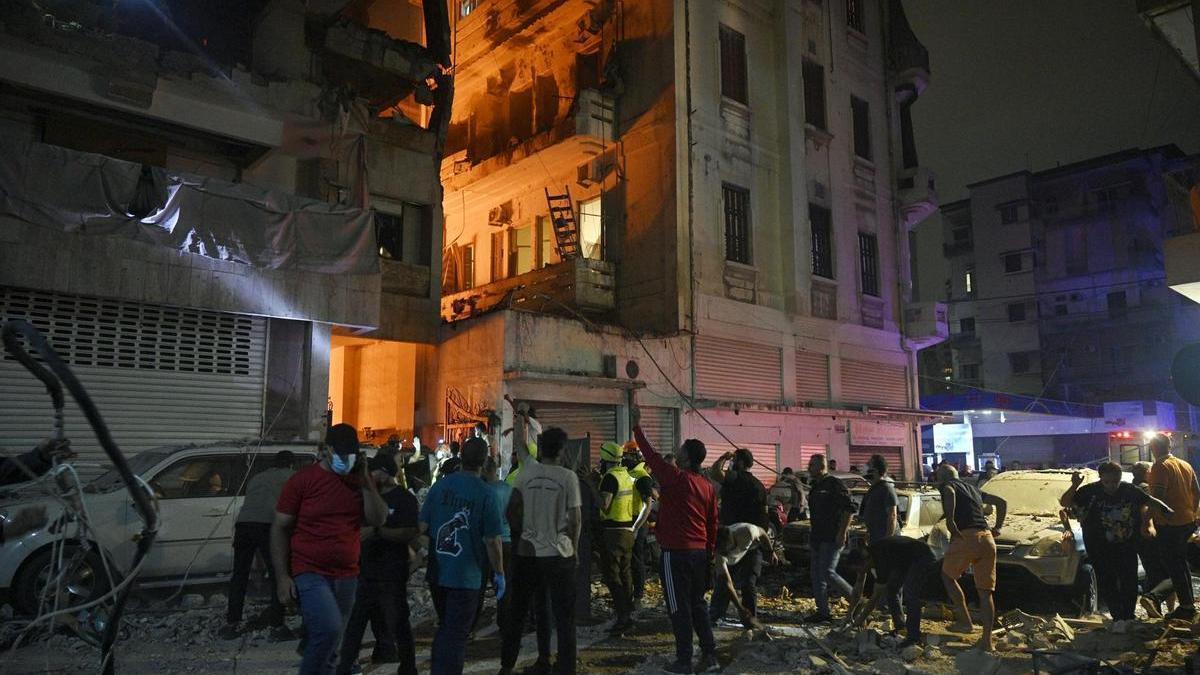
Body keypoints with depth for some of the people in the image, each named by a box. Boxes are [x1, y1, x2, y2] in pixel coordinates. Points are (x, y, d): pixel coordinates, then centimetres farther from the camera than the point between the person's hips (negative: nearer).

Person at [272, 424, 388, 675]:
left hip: (347, 576, 5)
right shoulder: (302, 480, -5)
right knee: (328, 630, -22)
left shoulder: (360, 481, 7)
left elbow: (378, 520, -2)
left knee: (332, 644, 11)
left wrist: (365, 481, -10)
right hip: (310, 574, -5)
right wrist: (282, 576, -11)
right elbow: (280, 529, -4)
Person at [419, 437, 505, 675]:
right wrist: (499, 573, -1)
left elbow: (423, 528, 5)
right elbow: (492, 540, -13)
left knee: (444, 628, 23)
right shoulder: (485, 494, -13)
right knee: (456, 635, 4)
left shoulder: (440, 485, 0)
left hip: (438, 572, 5)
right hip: (466, 576, -5)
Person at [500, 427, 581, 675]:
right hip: (559, 553, -3)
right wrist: (574, 548, 7)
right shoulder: (568, 476, -9)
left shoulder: (527, 471, -2)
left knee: (518, 611, 16)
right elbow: (574, 518, -7)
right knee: (564, 616, 6)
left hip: (527, 552, 3)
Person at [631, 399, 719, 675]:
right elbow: (713, 525, 11)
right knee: (698, 604, 16)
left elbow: (650, 455, -6)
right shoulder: (709, 487, 7)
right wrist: (711, 555, 18)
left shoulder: (675, 478, -12)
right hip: (700, 553, 7)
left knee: (679, 608, 1)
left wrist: (637, 425, 2)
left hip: (676, 553, -7)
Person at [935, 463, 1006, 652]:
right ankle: (987, 640, 7)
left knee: (947, 575, 17)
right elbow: (1002, 503, 30)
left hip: (966, 537, -6)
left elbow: (949, 492, -18)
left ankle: (965, 622, 13)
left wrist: (950, 521, -16)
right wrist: (998, 527, 23)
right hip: (987, 539, 6)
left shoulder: (946, 486, 8)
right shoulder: (973, 489, 29)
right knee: (985, 591, 9)